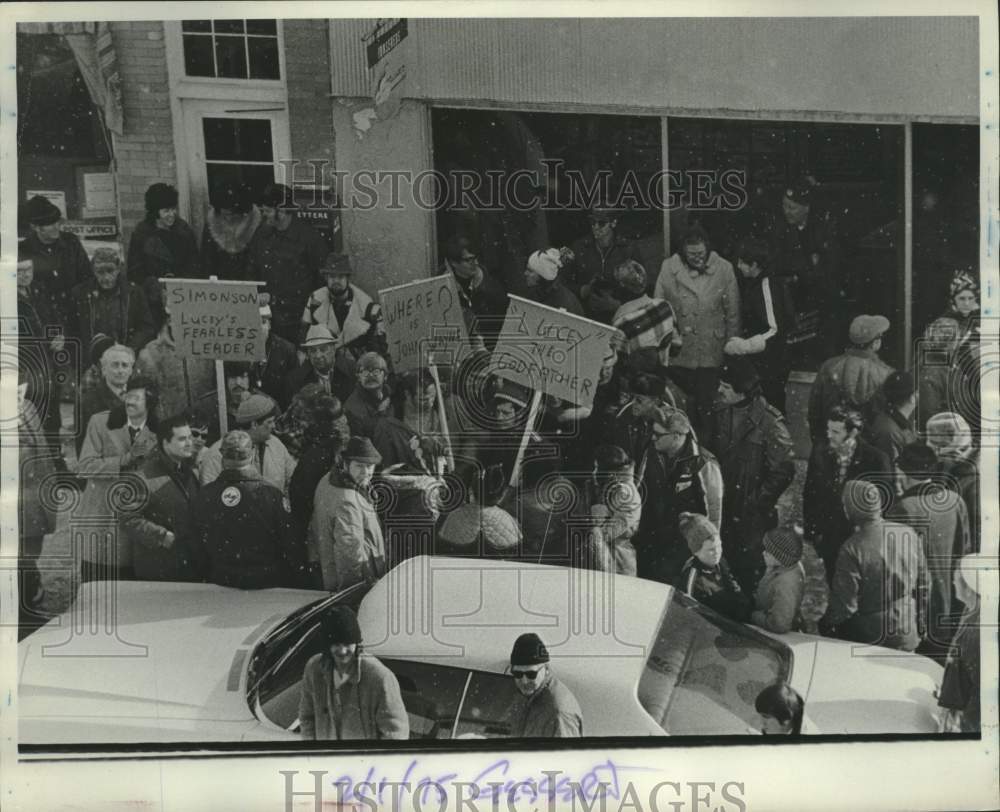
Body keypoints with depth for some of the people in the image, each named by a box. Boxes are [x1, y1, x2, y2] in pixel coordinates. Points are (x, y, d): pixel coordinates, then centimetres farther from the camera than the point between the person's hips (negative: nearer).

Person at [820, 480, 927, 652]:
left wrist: (825, 624, 0)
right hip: (908, 637, 5)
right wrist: (922, 627, 17)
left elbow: (845, 605, -18)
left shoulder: (852, 549, -23)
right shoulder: (909, 534, -6)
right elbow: (923, 587, 4)